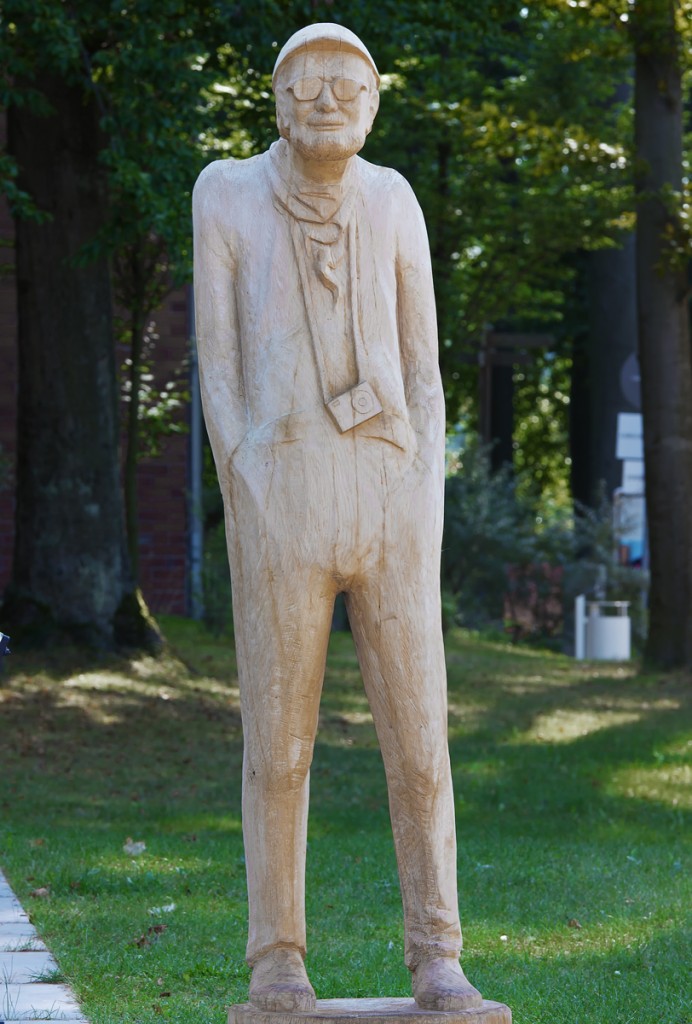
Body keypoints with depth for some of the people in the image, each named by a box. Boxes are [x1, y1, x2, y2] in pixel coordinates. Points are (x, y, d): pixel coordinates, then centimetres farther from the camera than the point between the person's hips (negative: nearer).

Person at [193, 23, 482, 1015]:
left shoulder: (392, 201, 8)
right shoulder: (226, 195, 1)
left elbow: (422, 370, 10)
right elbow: (217, 368, 0)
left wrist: (428, 509, -1)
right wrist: (250, 505, -8)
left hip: (390, 503, 2)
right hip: (281, 505, -2)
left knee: (419, 736, -1)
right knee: (279, 741, 1)